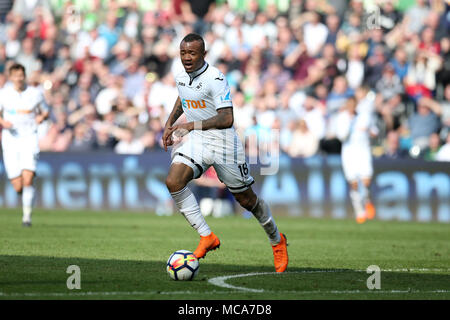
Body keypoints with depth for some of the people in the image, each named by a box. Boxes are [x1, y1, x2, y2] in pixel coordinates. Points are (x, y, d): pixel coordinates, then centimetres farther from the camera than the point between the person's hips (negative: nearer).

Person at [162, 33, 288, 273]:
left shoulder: (215, 79, -20)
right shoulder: (181, 77, 3)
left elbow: (226, 119, -27)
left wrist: (192, 125, -30)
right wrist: (169, 123, 18)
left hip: (222, 141, -6)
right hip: (194, 139, 6)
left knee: (247, 200, 6)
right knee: (173, 182, -21)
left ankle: (277, 240, 31)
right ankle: (206, 237, -14)